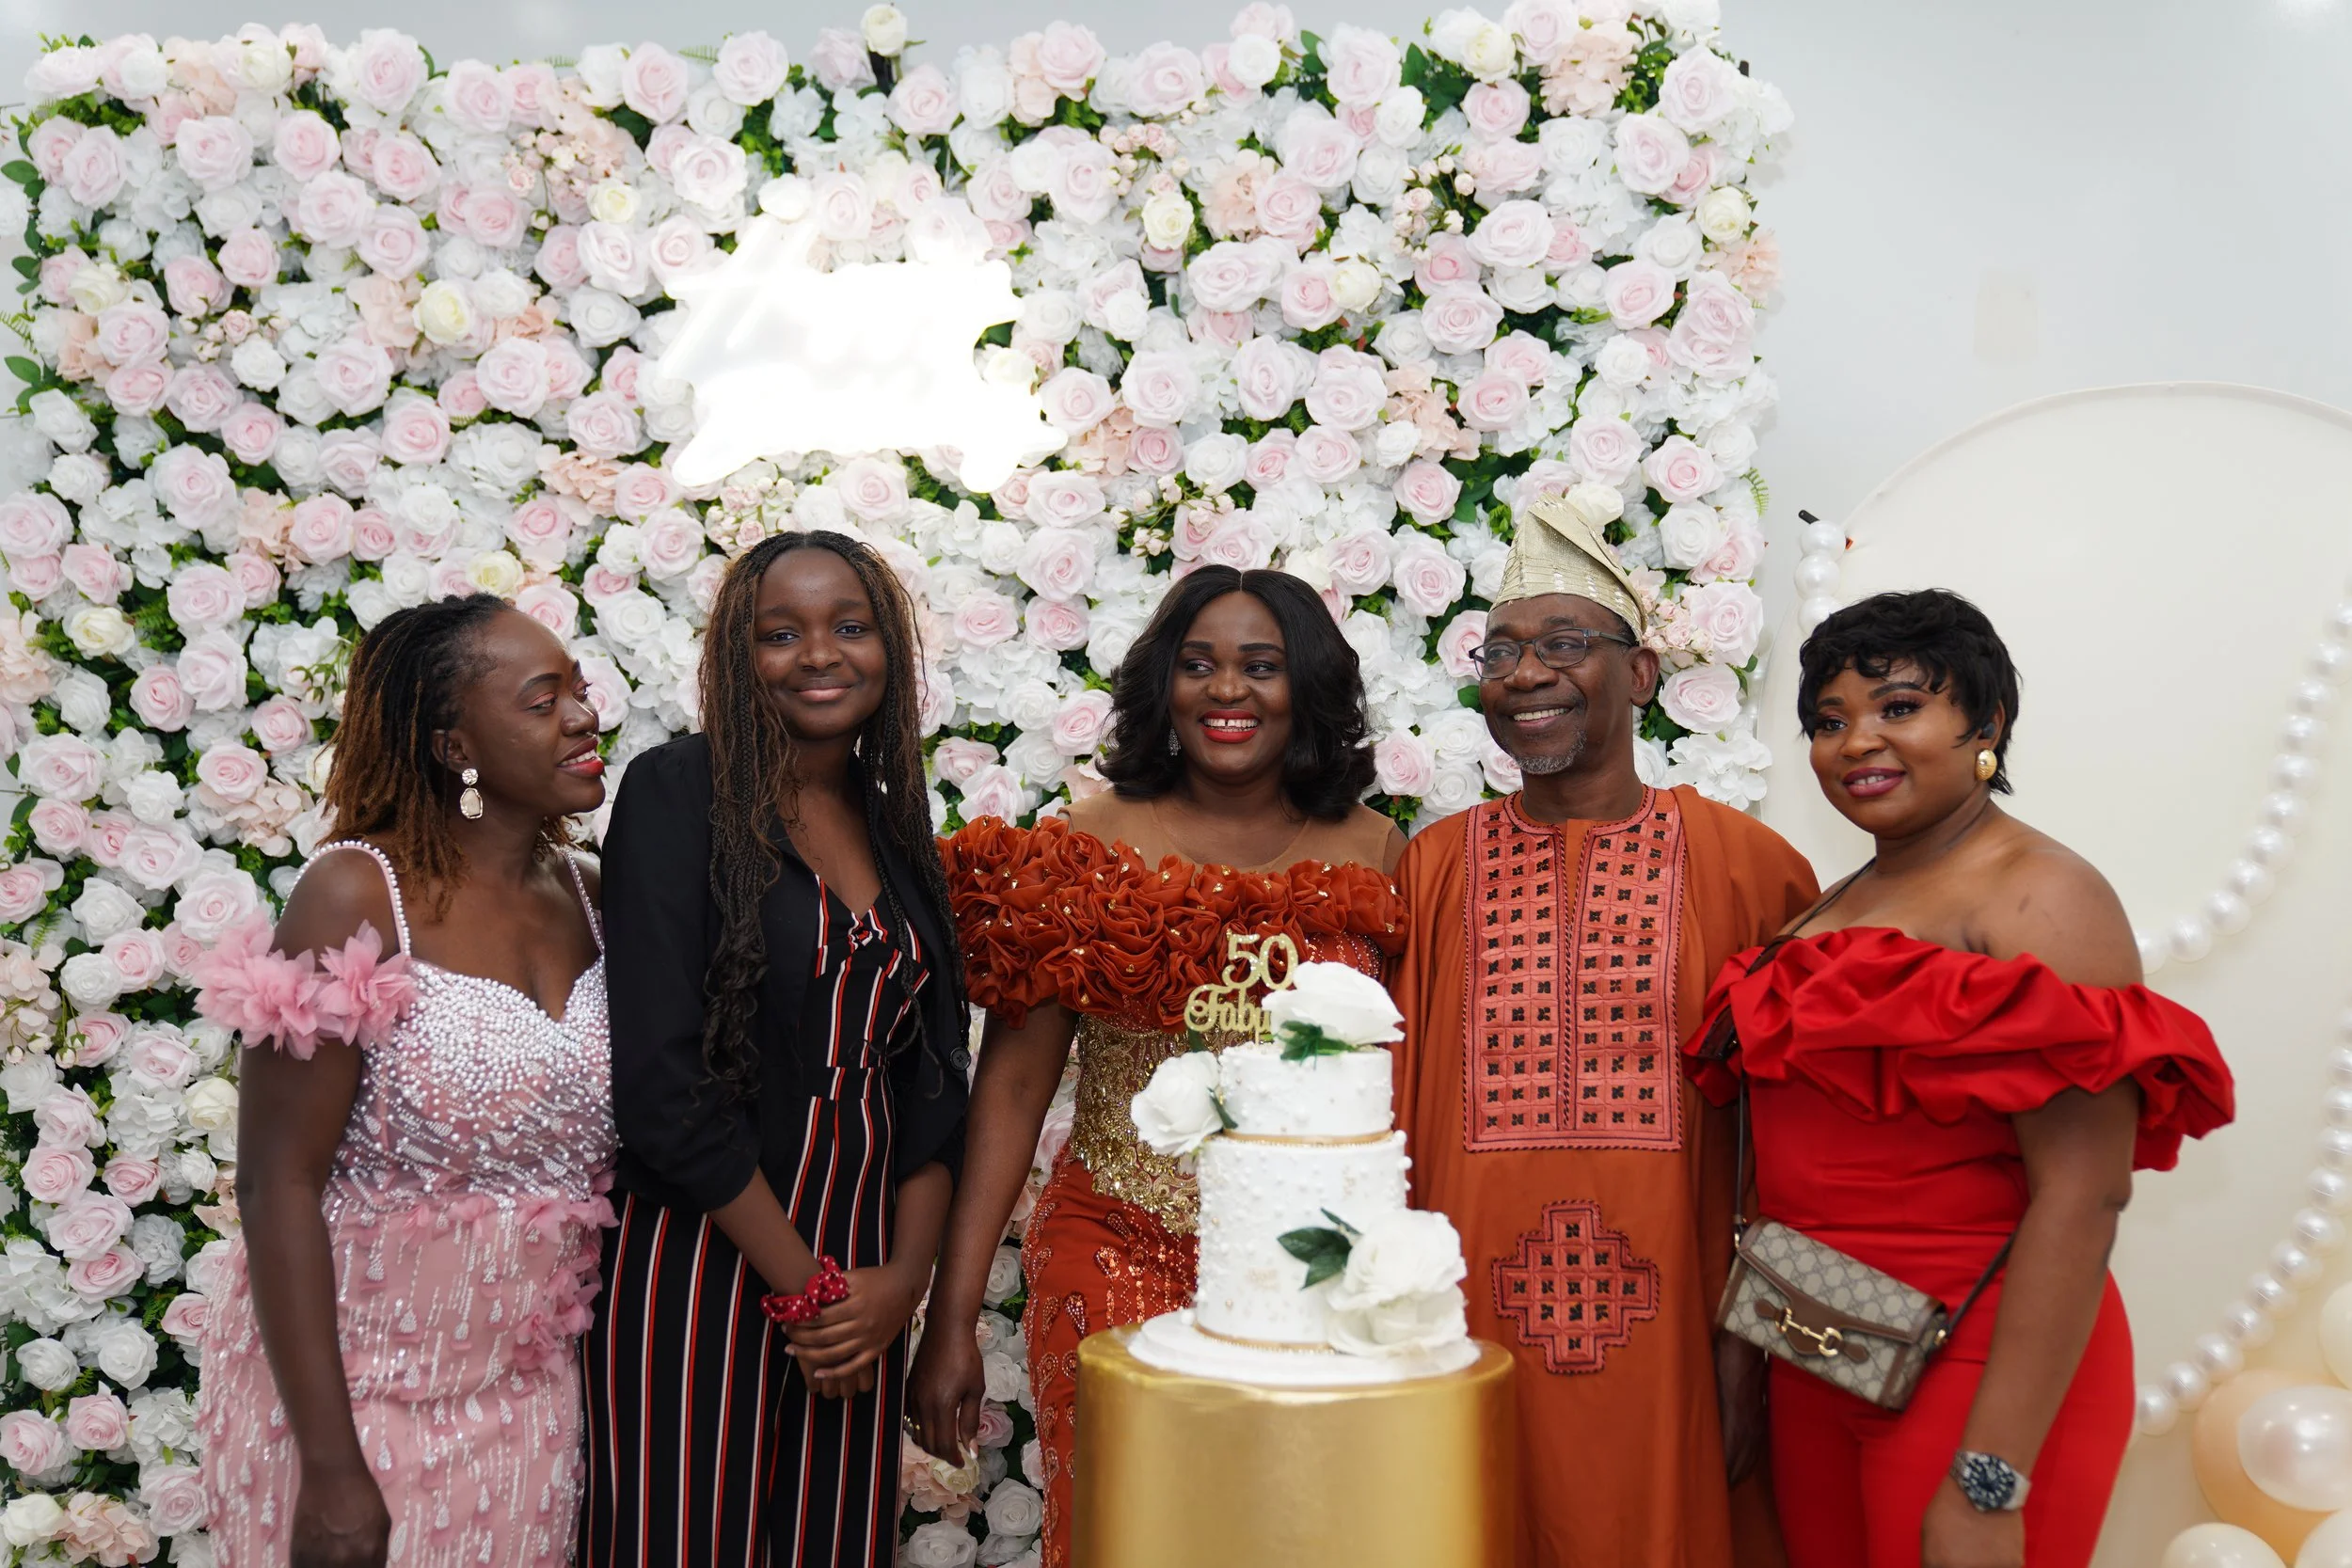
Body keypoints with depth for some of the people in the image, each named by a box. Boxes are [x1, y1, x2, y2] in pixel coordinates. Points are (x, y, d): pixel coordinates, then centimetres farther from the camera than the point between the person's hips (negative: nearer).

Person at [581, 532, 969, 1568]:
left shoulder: (894, 824, 10)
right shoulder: (677, 793, -8)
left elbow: (931, 1075, 10)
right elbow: (660, 1078, -15)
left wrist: (904, 1278, -4)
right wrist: (804, 1285, -11)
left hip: (857, 1282, 5)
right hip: (702, 1270, -5)